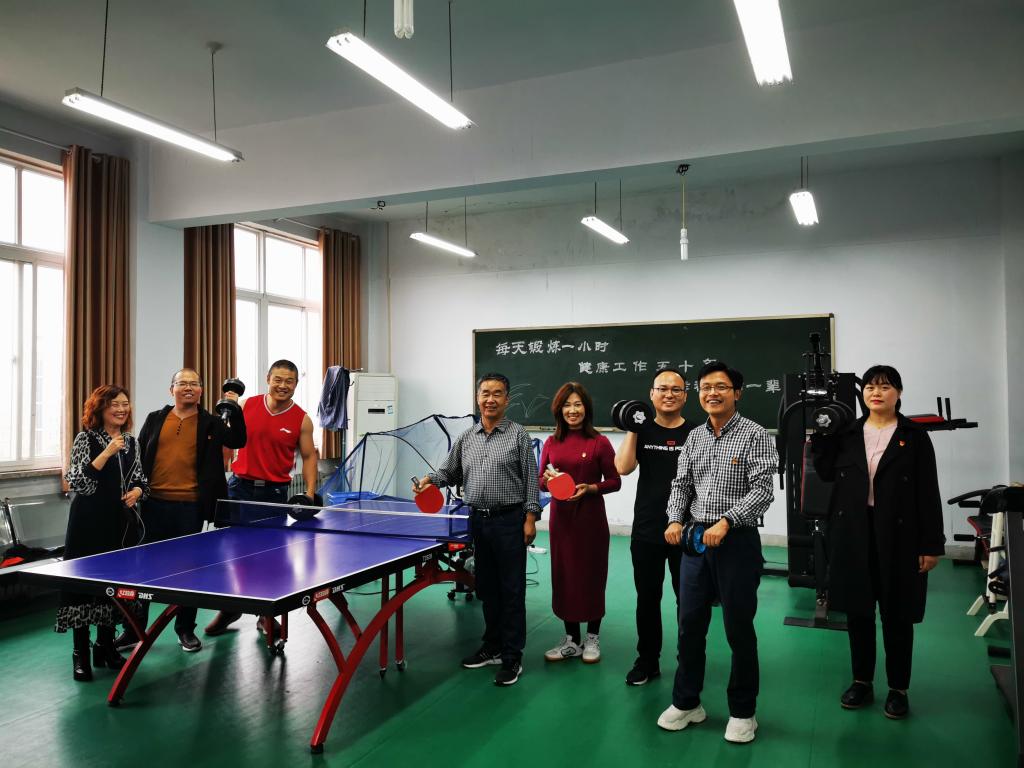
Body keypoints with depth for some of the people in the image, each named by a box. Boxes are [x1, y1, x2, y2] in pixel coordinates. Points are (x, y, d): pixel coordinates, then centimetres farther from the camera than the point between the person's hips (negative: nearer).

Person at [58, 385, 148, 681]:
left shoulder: (131, 441, 10)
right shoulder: (86, 439, -5)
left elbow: (140, 478, 18)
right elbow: (76, 482, -15)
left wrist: (137, 491, -4)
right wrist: (107, 452, -22)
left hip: (122, 523, 5)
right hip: (90, 523, -5)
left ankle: (105, 646, 24)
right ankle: (80, 653, 9)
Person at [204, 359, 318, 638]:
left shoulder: (302, 420, -3)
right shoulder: (246, 406, 0)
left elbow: (309, 457, 2)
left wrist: (310, 494, -8)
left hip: (275, 492, -1)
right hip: (240, 486, 1)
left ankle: (266, 615, 23)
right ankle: (229, 609, 28)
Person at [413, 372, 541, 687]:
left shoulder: (517, 435, -3)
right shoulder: (466, 438, 10)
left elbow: (531, 479, -5)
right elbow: (450, 472, 18)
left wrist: (530, 518, -11)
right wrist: (430, 480, -2)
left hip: (509, 521, -5)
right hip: (478, 520, 5)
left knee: (511, 590, 0)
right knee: (486, 587, 15)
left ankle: (512, 657, 10)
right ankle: (492, 647, 29)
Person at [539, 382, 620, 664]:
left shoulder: (599, 442, -5)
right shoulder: (552, 443, 5)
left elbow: (614, 482, -3)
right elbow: (541, 480, 12)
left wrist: (589, 487, -18)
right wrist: (547, 477, -10)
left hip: (590, 517, -3)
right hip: (561, 516, 3)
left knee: (591, 574, 6)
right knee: (564, 574, 8)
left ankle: (592, 638, 24)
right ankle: (571, 640, 23)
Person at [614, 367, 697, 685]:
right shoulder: (642, 432, 3)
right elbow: (623, 468, -13)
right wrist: (632, 429, -13)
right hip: (646, 532, 2)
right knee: (647, 599, 13)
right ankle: (647, 661, 27)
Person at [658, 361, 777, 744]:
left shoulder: (755, 435, -7)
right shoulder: (694, 438, 10)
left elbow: (762, 490, -14)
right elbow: (681, 484, 11)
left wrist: (725, 522, -24)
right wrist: (675, 520, -6)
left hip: (738, 541, -5)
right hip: (695, 540, 5)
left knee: (739, 628, 6)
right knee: (690, 623, 11)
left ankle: (742, 711, 23)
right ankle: (686, 702, 27)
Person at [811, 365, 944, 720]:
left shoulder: (914, 436, -1)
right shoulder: (847, 432, 7)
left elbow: (928, 493, -4)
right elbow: (827, 473, 2)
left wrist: (932, 544, -8)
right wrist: (820, 437, -6)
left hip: (898, 535, -2)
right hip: (853, 533, 3)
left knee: (897, 614, 7)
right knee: (857, 609, 10)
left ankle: (898, 689, 22)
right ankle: (862, 682, 25)